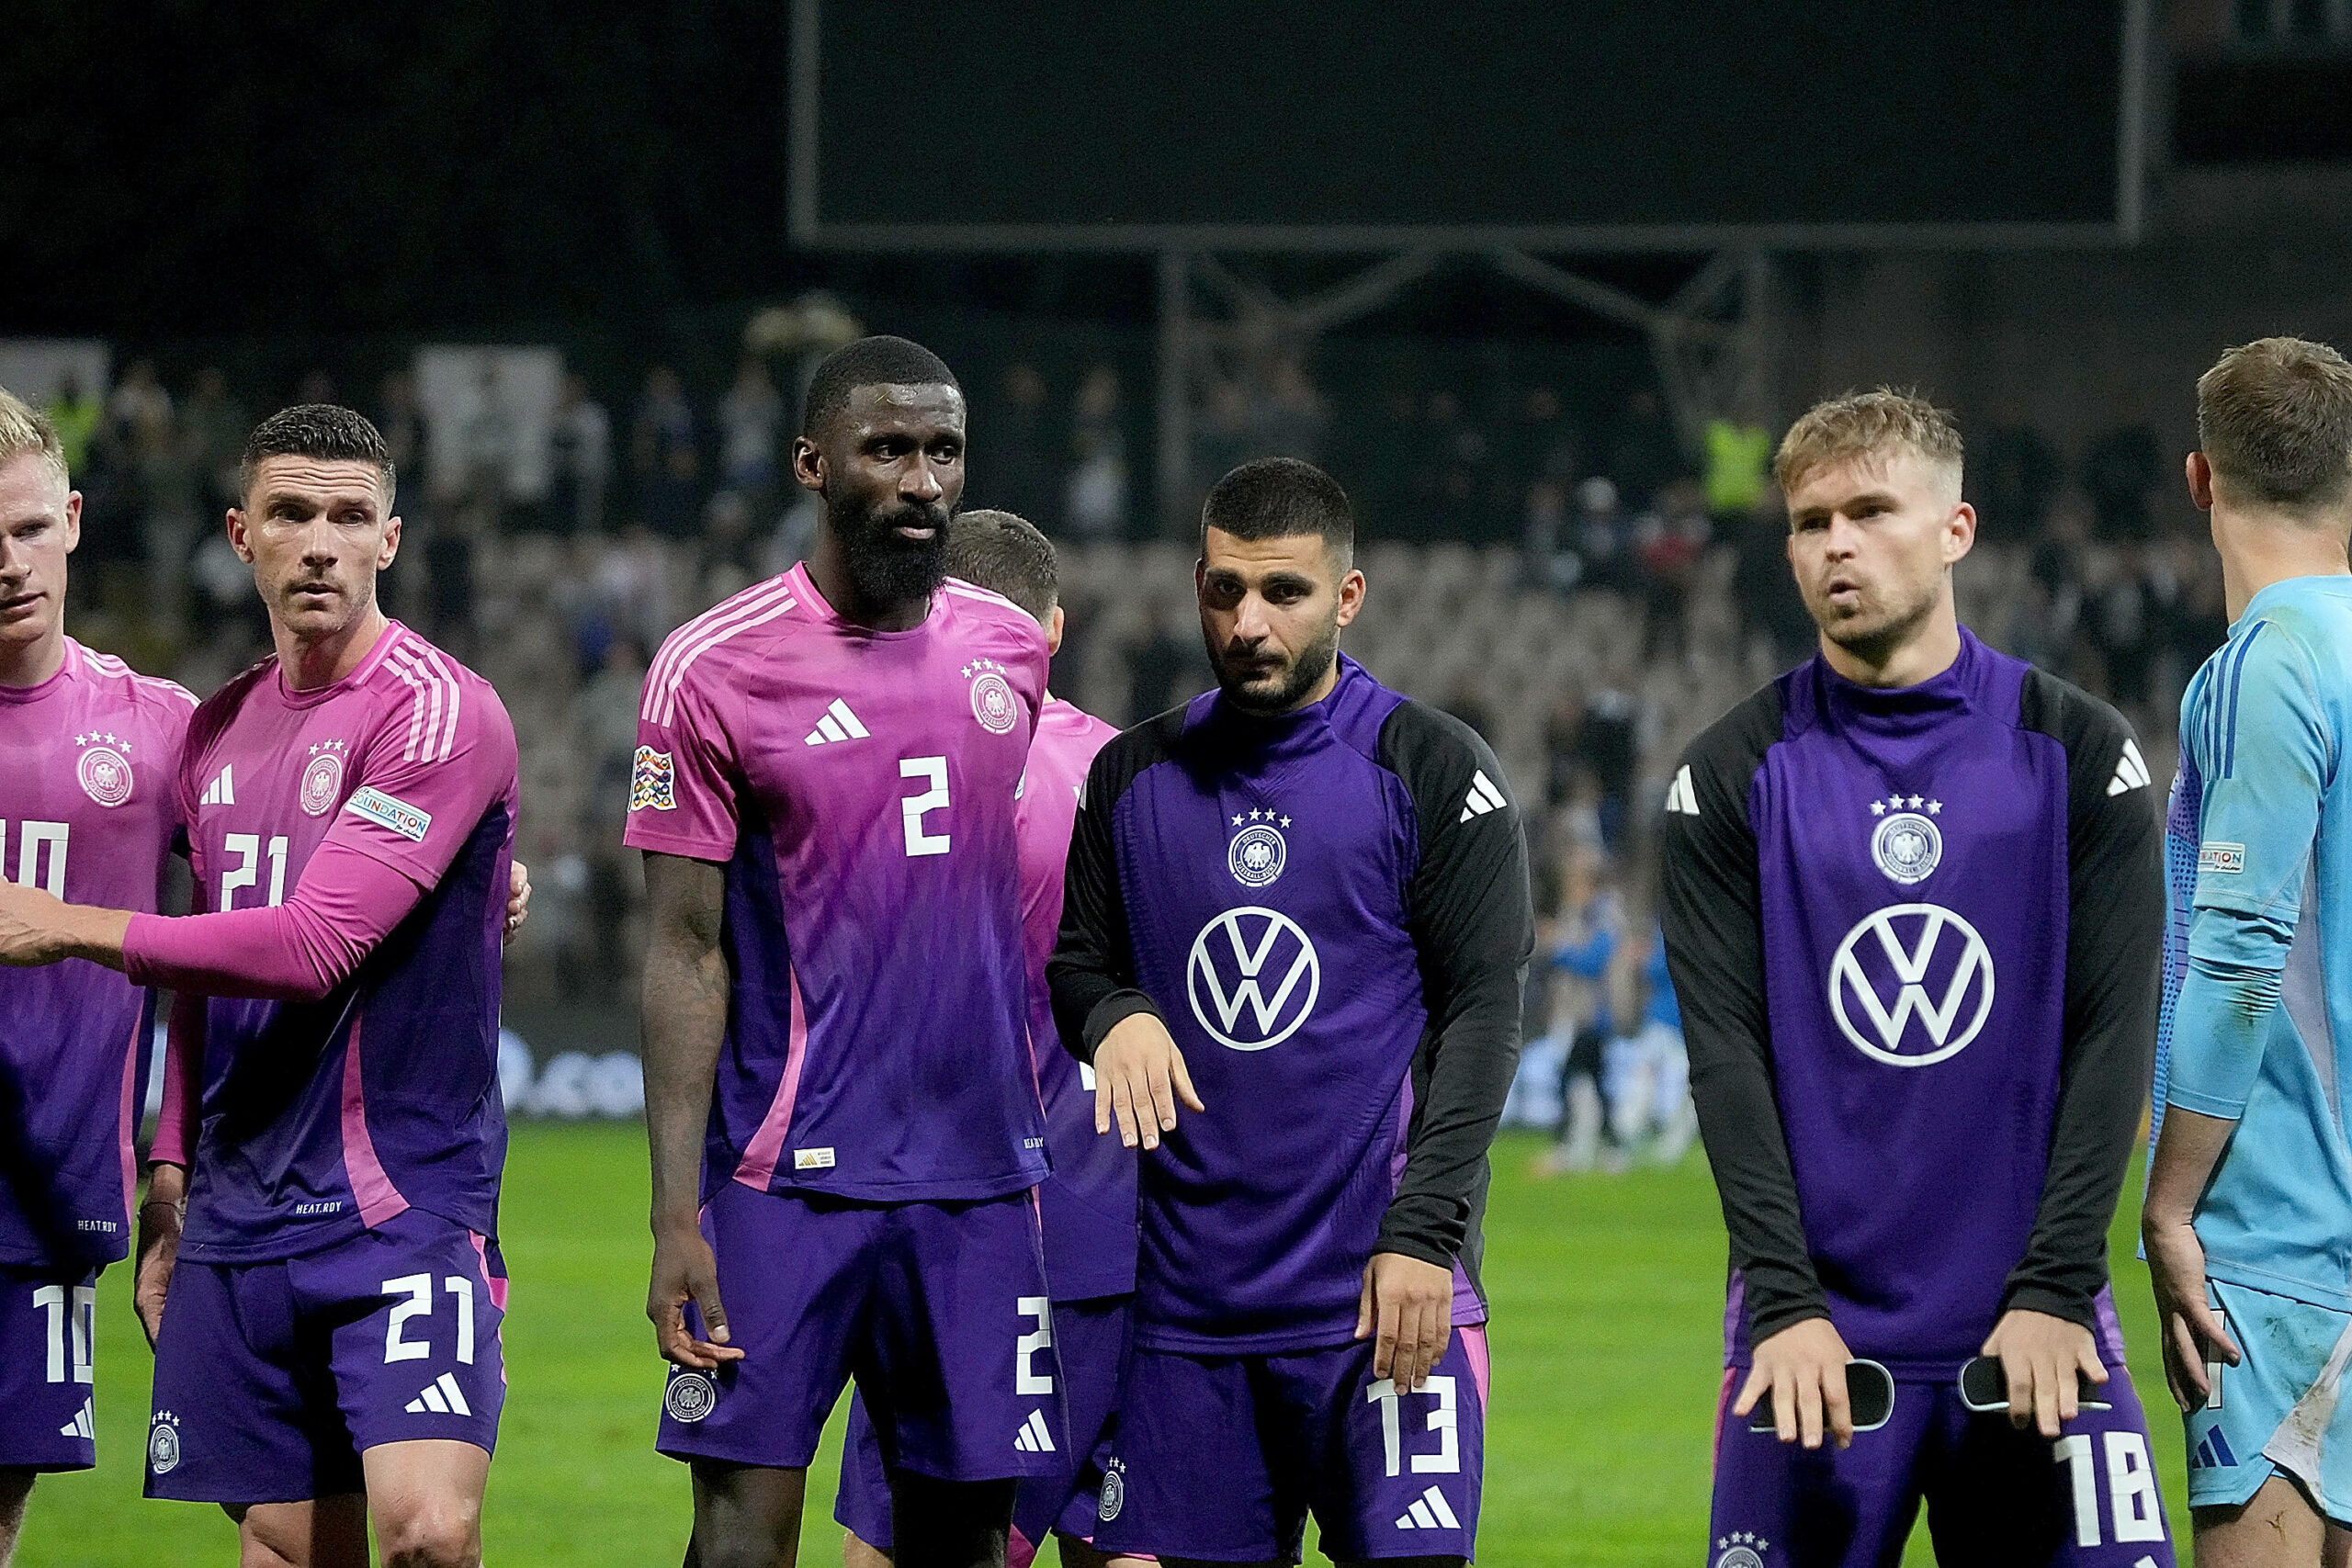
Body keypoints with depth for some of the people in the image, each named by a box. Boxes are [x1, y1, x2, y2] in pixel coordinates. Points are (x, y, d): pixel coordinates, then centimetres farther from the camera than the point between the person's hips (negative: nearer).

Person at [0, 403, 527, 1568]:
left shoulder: (438, 711, -9)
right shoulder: (217, 731, 14)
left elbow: (312, 946, -17)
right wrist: (168, 1192, 16)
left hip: (405, 1205, -6)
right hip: (238, 1222, 6)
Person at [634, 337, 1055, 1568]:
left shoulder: (1009, 649, 9)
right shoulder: (713, 669, -6)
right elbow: (686, 954, -6)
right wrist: (674, 1214, -11)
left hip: (982, 1176, 5)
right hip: (786, 1183, -4)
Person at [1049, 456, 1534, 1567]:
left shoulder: (1431, 768, -1)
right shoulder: (1133, 776, 12)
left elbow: (1484, 1013, -5)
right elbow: (1075, 965, 20)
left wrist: (1423, 1234, -13)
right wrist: (1113, 1015, -5)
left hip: (1380, 1292, -4)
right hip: (1187, 1294, 4)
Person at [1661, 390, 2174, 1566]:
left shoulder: (2078, 753, 4)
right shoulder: (1730, 778, 4)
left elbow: (2112, 1034, 0)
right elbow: (1726, 1053, -1)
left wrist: (2053, 1291, -9)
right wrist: (1786, 1303, -12)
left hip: (2037, 1332, 0)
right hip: (1818, 1333, 0)